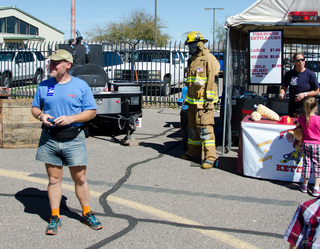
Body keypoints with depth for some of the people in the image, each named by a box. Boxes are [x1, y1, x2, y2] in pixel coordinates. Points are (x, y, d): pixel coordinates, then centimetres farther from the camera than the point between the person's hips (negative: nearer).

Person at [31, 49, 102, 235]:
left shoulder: (81, 86, 2)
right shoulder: (44, 86, 9)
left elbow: (92, 112, 1)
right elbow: (35, 108, 16)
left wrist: (71, 118, -14)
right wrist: (41, 115, -8)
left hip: (73, 139, -2)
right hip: (49, 139, 2)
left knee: (80, 178, 4)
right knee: (54, 179, 6)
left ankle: (87, 214, 20)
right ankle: (55, 217, 17)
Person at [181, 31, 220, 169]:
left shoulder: (208, 59, -10)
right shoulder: (192, 60, 17)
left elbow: (211, 80, -15)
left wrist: (209, 98, -19)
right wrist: (188, 97, 23)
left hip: (203, 101, -9)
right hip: (193, 100, 9)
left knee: (205, 127, -12)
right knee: (193, 127, 15)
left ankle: (209, 157, -9)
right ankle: (193, 153, 27)